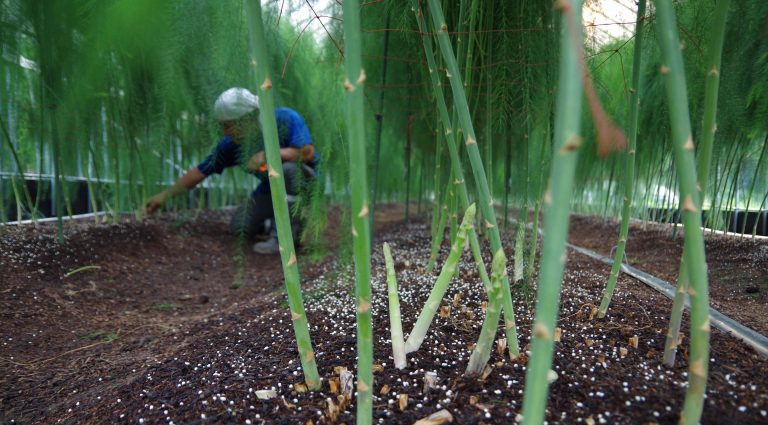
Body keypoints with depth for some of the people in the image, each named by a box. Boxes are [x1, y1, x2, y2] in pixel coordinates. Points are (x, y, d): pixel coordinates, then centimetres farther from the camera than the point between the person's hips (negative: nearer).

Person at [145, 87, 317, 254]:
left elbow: (308, 152, -32)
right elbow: (201, 171, -4)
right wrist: (165, 195, -2)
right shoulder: (231, 144, -11)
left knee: (288, 168, -37)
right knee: (240, 227, -9)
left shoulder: (286, 118, -23)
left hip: (302, 180, -4)